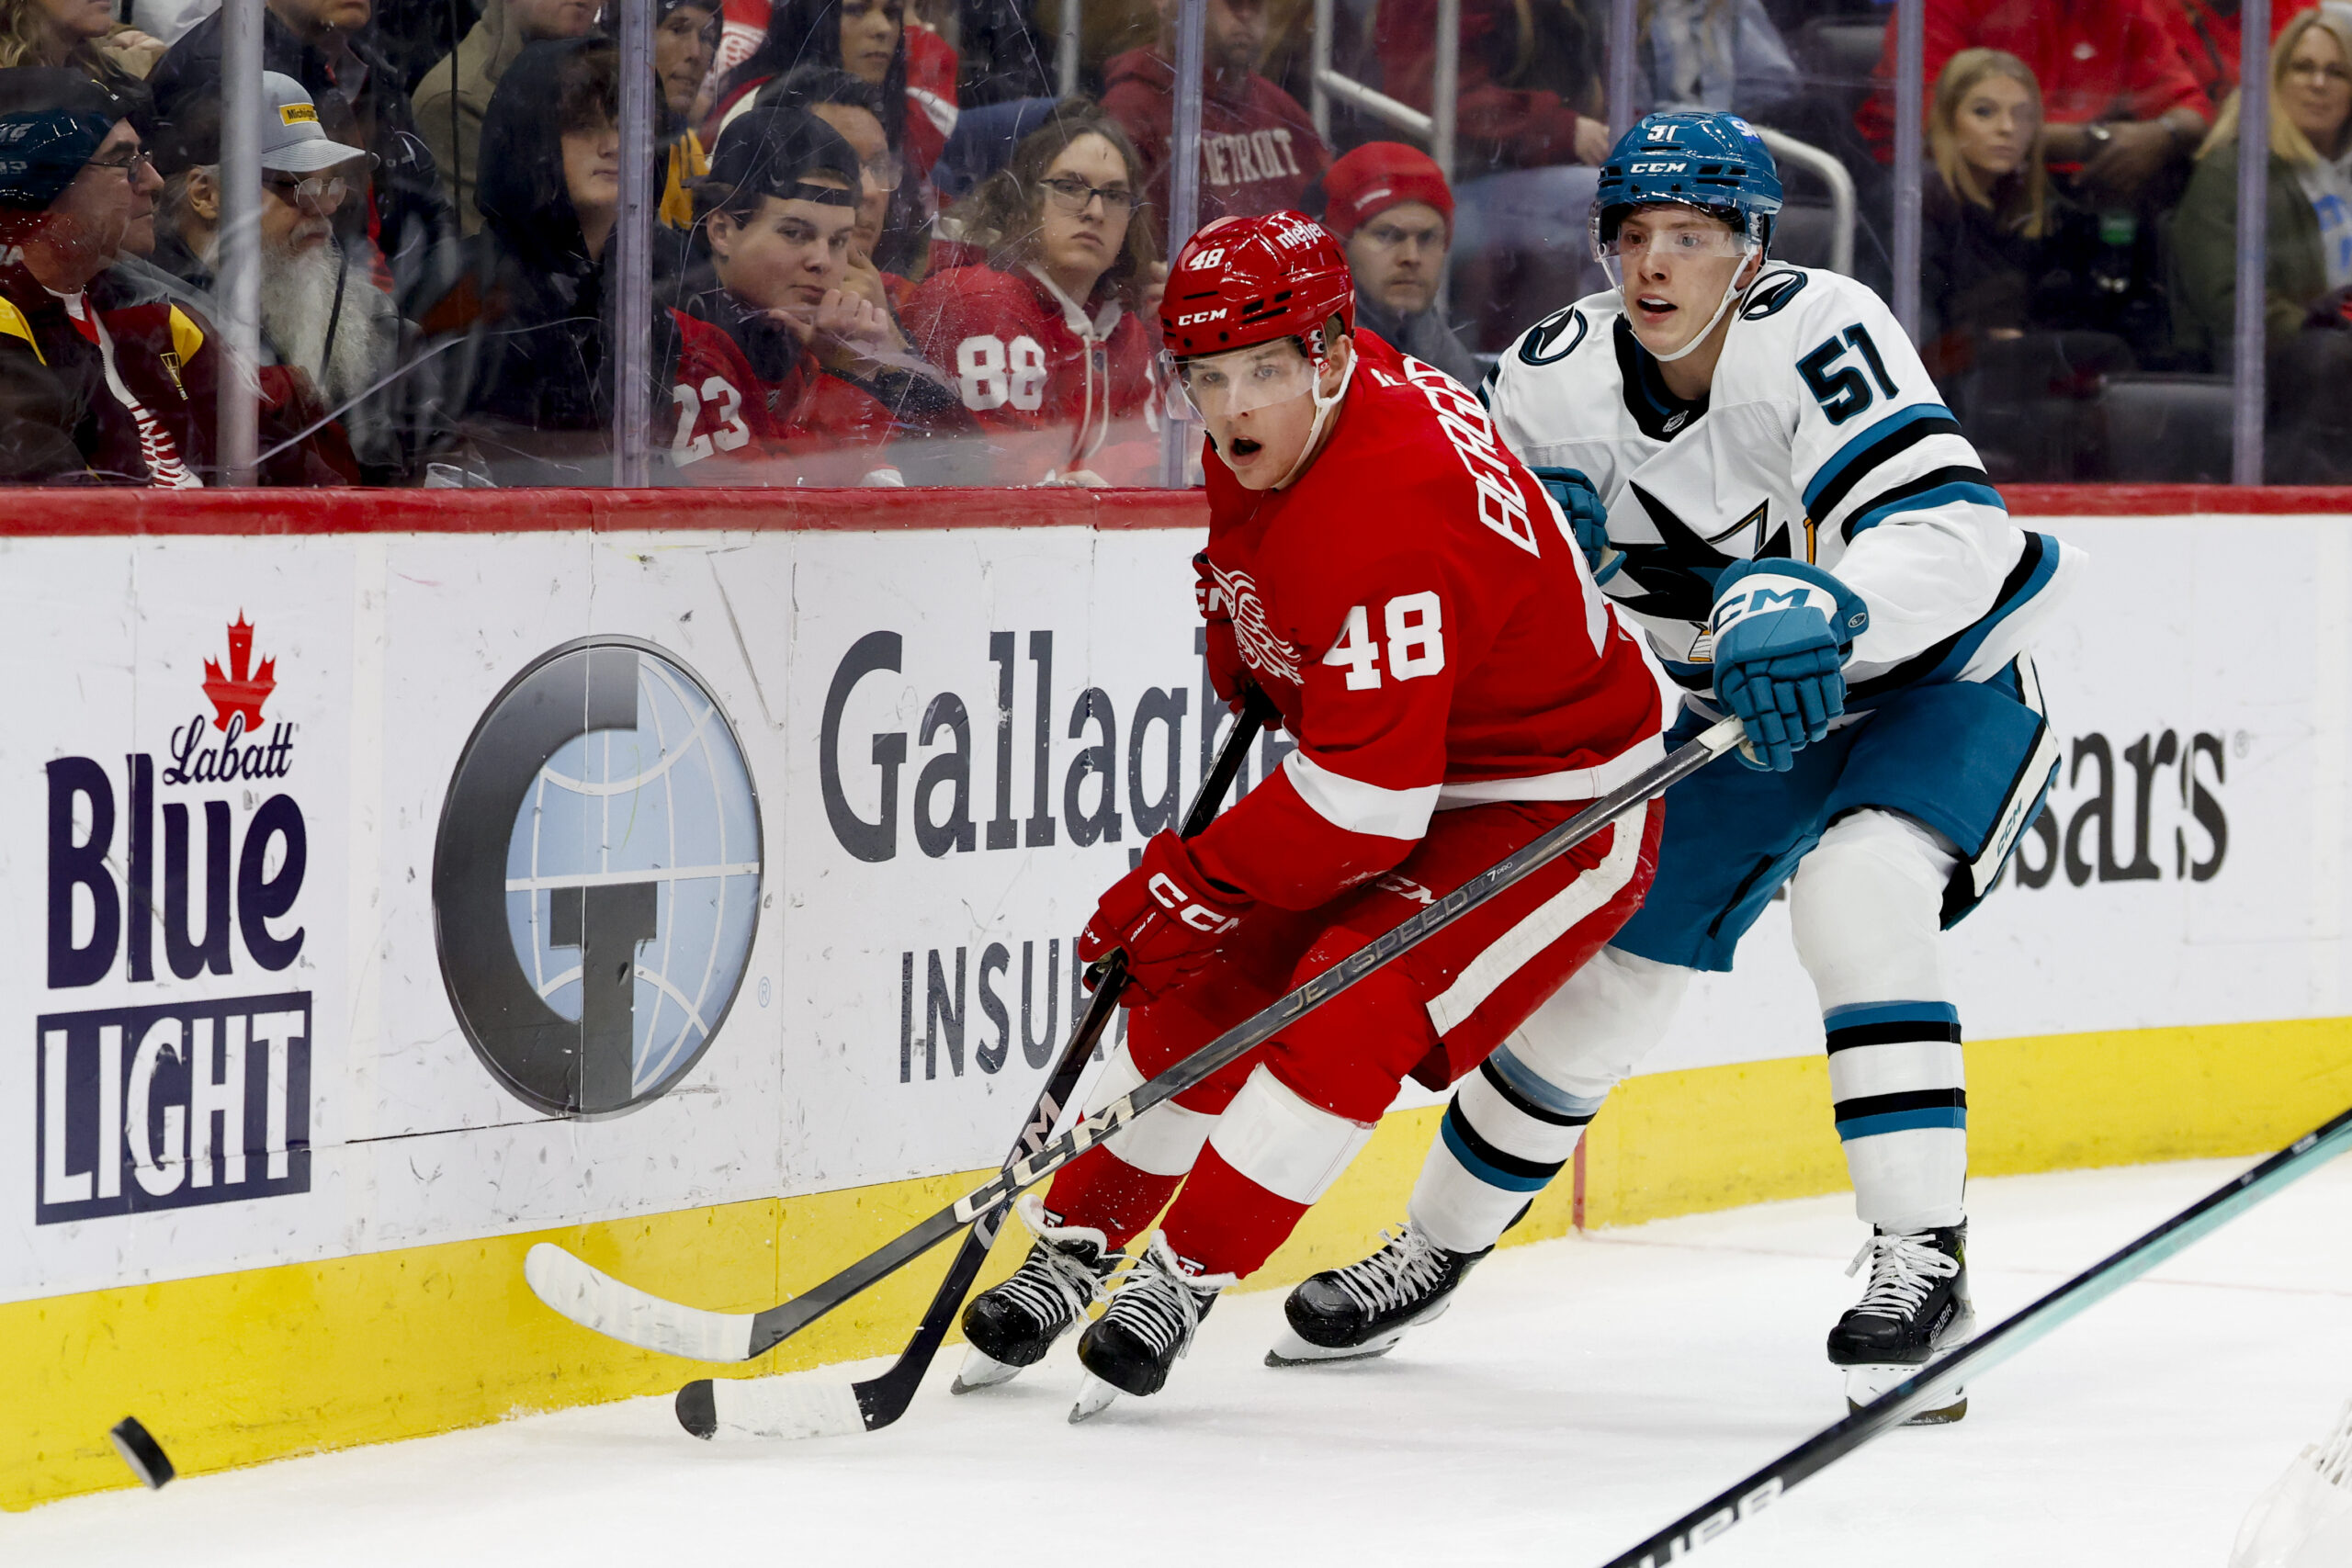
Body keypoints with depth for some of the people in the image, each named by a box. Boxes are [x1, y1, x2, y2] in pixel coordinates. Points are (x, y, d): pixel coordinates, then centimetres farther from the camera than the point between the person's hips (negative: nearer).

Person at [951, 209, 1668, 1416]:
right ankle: (1072, 1250, 15)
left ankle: (1182, 1282, -16)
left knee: (1351, 1009, -24)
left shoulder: (1394, 520, -37)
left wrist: (1192, 886, -28)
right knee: (1211, 985, 4)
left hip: (1553, 803, -9)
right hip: (1392, 765, 9)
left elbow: (1366, 801, -36)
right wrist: (1246, 665, 13)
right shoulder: (1259, 432, -9)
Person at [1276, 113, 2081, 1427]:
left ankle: (1922, 1264, -31)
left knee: (1857, 894, -34)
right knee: (1604, 974, 8)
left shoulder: (1814, 335, -30)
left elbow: (1950, 531, -42)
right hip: (1745, 723, 6)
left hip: (1933, 679, -6)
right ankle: (1435, 1252, 31)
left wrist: (1819, 611, -60)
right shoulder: (1557, 379, -12)